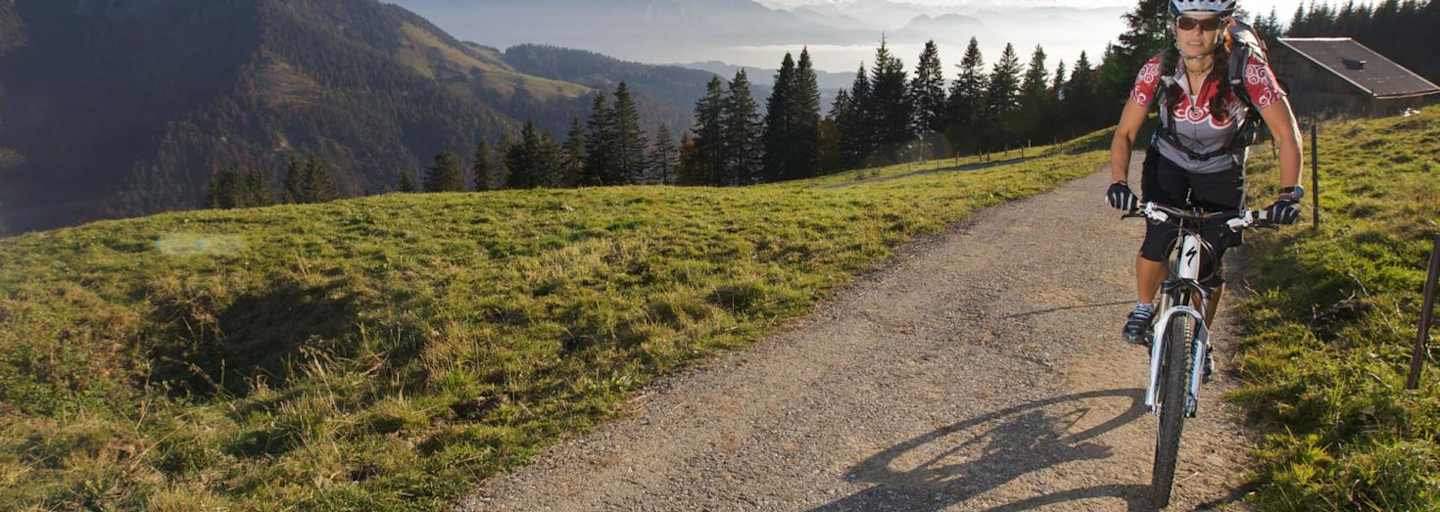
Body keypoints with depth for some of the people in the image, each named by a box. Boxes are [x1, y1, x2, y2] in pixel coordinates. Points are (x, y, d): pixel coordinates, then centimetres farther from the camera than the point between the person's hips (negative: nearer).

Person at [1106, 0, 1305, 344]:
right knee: (1157, 243, -20)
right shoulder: (1158, 70, -23)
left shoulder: (1248, 70, -28)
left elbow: (1287, 135, -25)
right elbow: (1125, 133, -19)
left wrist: (1289, 194, -38)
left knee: (1209, 266, -2)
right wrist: (1118, 182, -35)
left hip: (1221, 174, 0)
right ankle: (1143, 309, 9)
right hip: (1168, 164, 1)